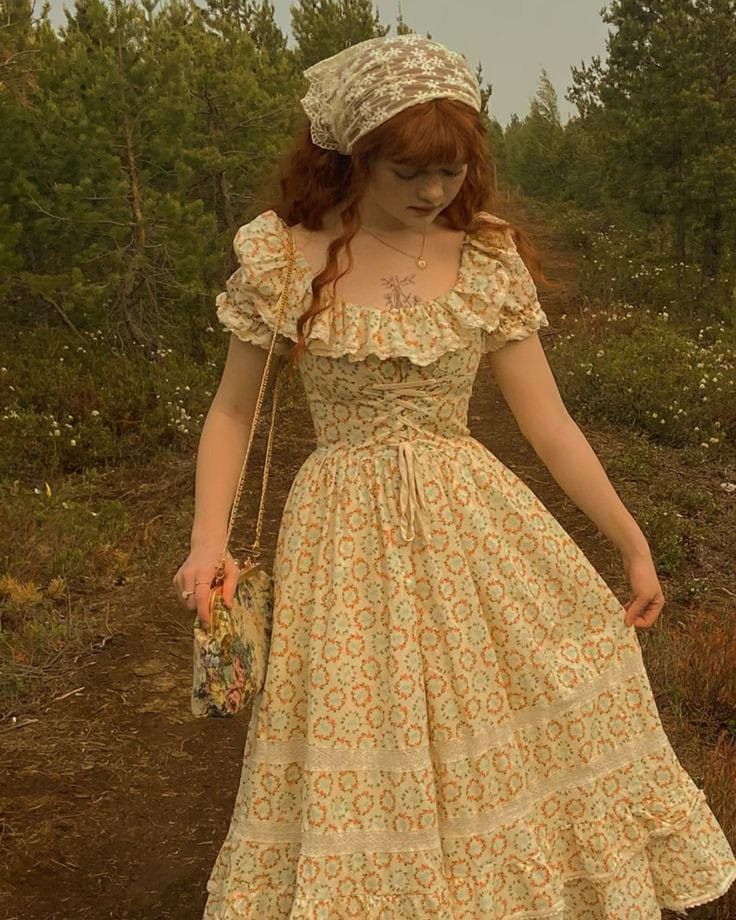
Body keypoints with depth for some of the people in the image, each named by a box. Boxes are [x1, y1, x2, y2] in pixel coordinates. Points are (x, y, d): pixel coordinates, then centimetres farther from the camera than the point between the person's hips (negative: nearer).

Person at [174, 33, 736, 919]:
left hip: (474, 522, 2)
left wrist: (633, 543, 4)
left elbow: (547, 419, 3)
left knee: (512, 741, 7)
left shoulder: (489, 262, -2)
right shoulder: (283, 259, -6)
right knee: (363, 753, 7)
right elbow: (231, 411, 2)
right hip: (350, 537, -1)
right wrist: (208, 539, -10)